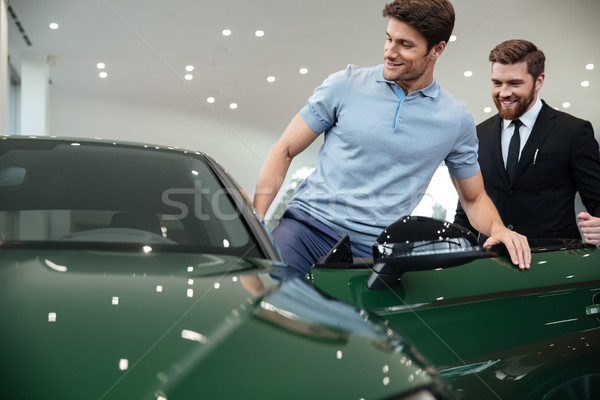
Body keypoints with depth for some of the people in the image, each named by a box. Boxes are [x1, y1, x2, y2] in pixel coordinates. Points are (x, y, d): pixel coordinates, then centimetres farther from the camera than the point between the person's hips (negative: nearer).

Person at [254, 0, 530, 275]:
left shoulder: (457, 120, 6)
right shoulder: (345, 84, 2)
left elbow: (474, 198, 18)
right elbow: (283, 151, 6)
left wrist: (498, 229, -5)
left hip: (375, 248, 2)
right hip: (308, 222, -2)